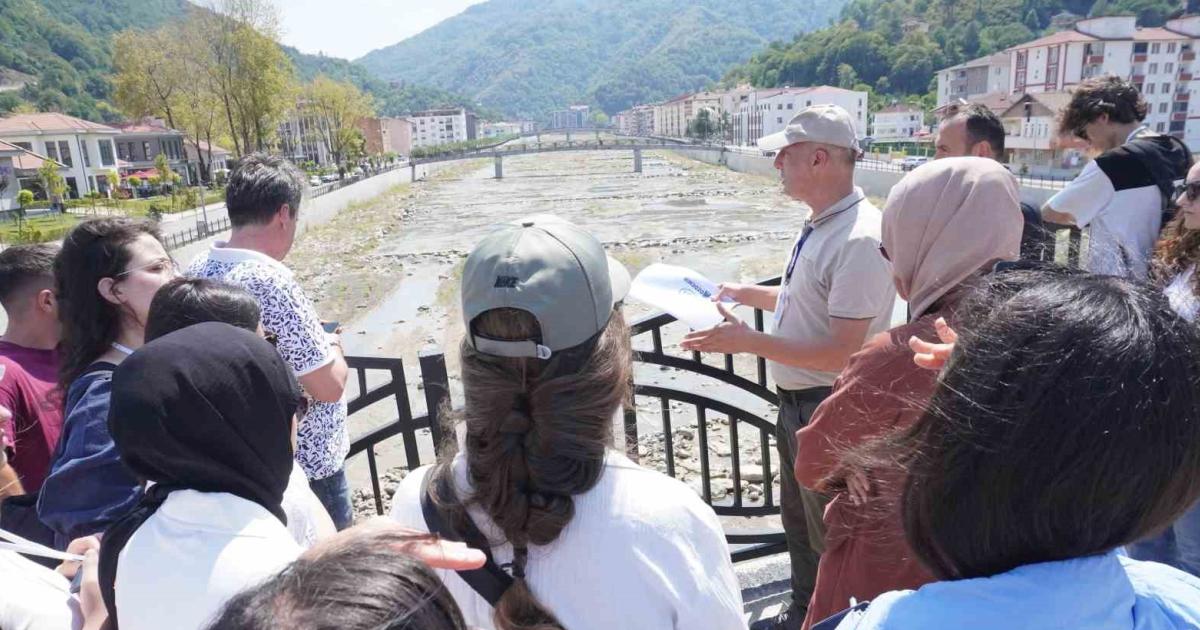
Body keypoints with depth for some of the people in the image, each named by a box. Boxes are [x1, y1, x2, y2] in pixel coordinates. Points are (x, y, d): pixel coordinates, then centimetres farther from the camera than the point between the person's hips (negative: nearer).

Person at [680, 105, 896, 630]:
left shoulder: (859, 240, -27)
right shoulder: (820, 225, 3)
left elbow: (841, 353, -29)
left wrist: (747, 341, -27)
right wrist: (749, 294, 9)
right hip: (796, 401, 10)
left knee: (832, 533, 12)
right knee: (798, 518, 27)